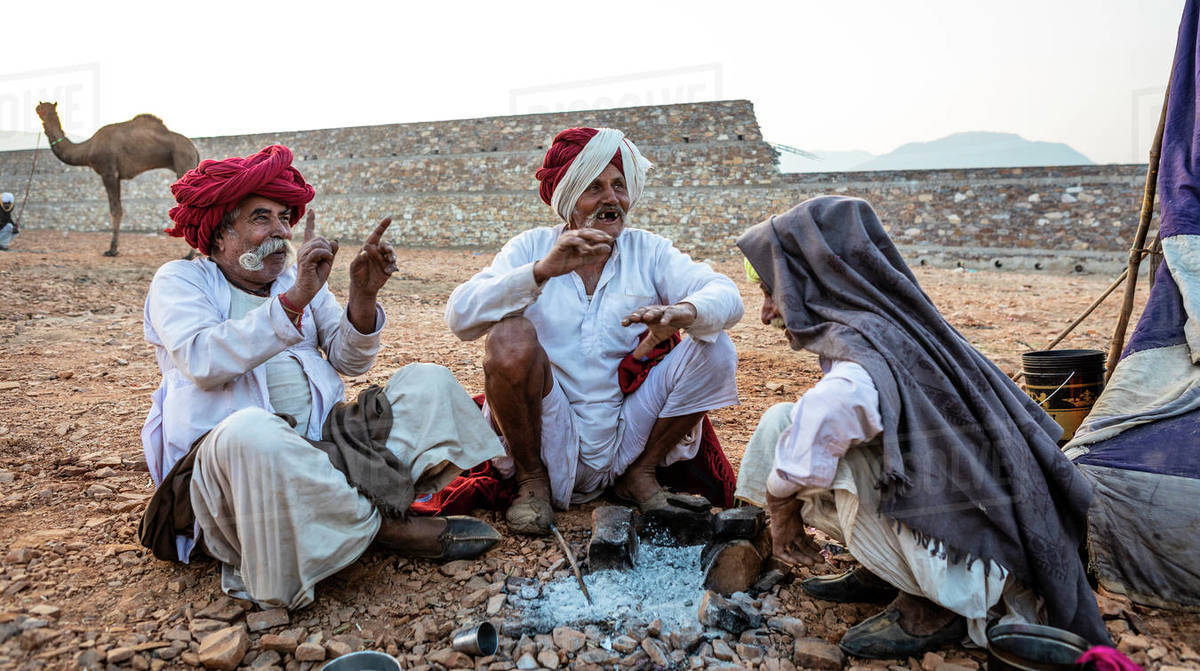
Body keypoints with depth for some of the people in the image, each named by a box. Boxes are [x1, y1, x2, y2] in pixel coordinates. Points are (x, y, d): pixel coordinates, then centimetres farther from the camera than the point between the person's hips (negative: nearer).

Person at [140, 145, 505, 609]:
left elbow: (350, 361, 7)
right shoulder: (179, 280, 8)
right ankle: (390, 525, -20)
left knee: (427, 382, -6)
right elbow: (203, 362, -14)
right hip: (221, 456, -5)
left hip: (321, 441, 5)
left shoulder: (300, 277, 21)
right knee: (252, 432, -40)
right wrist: (292, 302, -22)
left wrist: (363, 297, -12)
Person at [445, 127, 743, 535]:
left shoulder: (649, 252, 4)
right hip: (548, 441, -1)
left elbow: (726, 295, -10)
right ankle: (531, 479, -4)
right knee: (510, 337, -26)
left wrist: (682, 312, -33)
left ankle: (640, 475, 4)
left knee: (713, 349, -14)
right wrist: (542, 271, -27)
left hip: (627, 440, 2)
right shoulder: (531, 248, 0)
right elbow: (459, 317, -14)